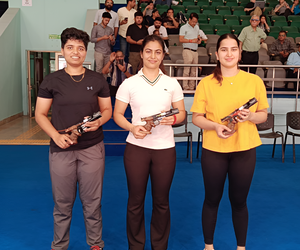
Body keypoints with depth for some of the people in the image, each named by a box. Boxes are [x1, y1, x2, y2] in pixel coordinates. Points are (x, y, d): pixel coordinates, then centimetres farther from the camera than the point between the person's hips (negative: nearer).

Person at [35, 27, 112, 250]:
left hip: (92, 148, 1)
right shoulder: (51, 81, 2)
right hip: (61, 149, 0)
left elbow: (107, 110, 10)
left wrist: (99, 121, -13)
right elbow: (40, 114, 2)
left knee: (92, 202, 8)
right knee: (62, 203, 9)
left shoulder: (98, 80, 5)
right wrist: (56, 135, -14)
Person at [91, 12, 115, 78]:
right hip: (99, 52, -3)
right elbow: (92, 39, -3)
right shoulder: (96, 28, 6)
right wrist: (102, 38, -11)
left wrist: (112, 40, -10)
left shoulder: (110, 29, 14)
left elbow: (113, 44, 13)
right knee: (99, 69, -10)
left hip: (108, 53, 3)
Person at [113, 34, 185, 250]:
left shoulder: (172, 83, 5)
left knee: (161, 201, 11)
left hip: (165, 148, 1)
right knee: (135, 200, 8)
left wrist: (173, 119, -14)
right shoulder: (129, 83, 1)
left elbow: (182, 113, 9)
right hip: (137, 147, -1)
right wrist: (132, 128, -16)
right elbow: (117, 114, 3)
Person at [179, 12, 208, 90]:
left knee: (194, 70, 4)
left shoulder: (197, 27, 19)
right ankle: (185, 87, -12)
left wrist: (199, 39, 9)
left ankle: (192, 87, 9)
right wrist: (192, 40, -12)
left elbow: (198, 36, 33)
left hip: (195, 51, 6)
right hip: (187, 51, -6)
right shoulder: (184, 28, 0)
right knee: (187, 68, -13)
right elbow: (181, 40, -8)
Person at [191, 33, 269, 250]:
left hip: (245, 150, 1)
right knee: (212, 199, 13)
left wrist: (251, 116, -17)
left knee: (239, 201, 13)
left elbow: (263, 115, 4)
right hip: (213, 150, 0)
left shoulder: (254, 81, -1)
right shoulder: (206, 83, -3)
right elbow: (196, 118, -1)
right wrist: (215, 126, -19)